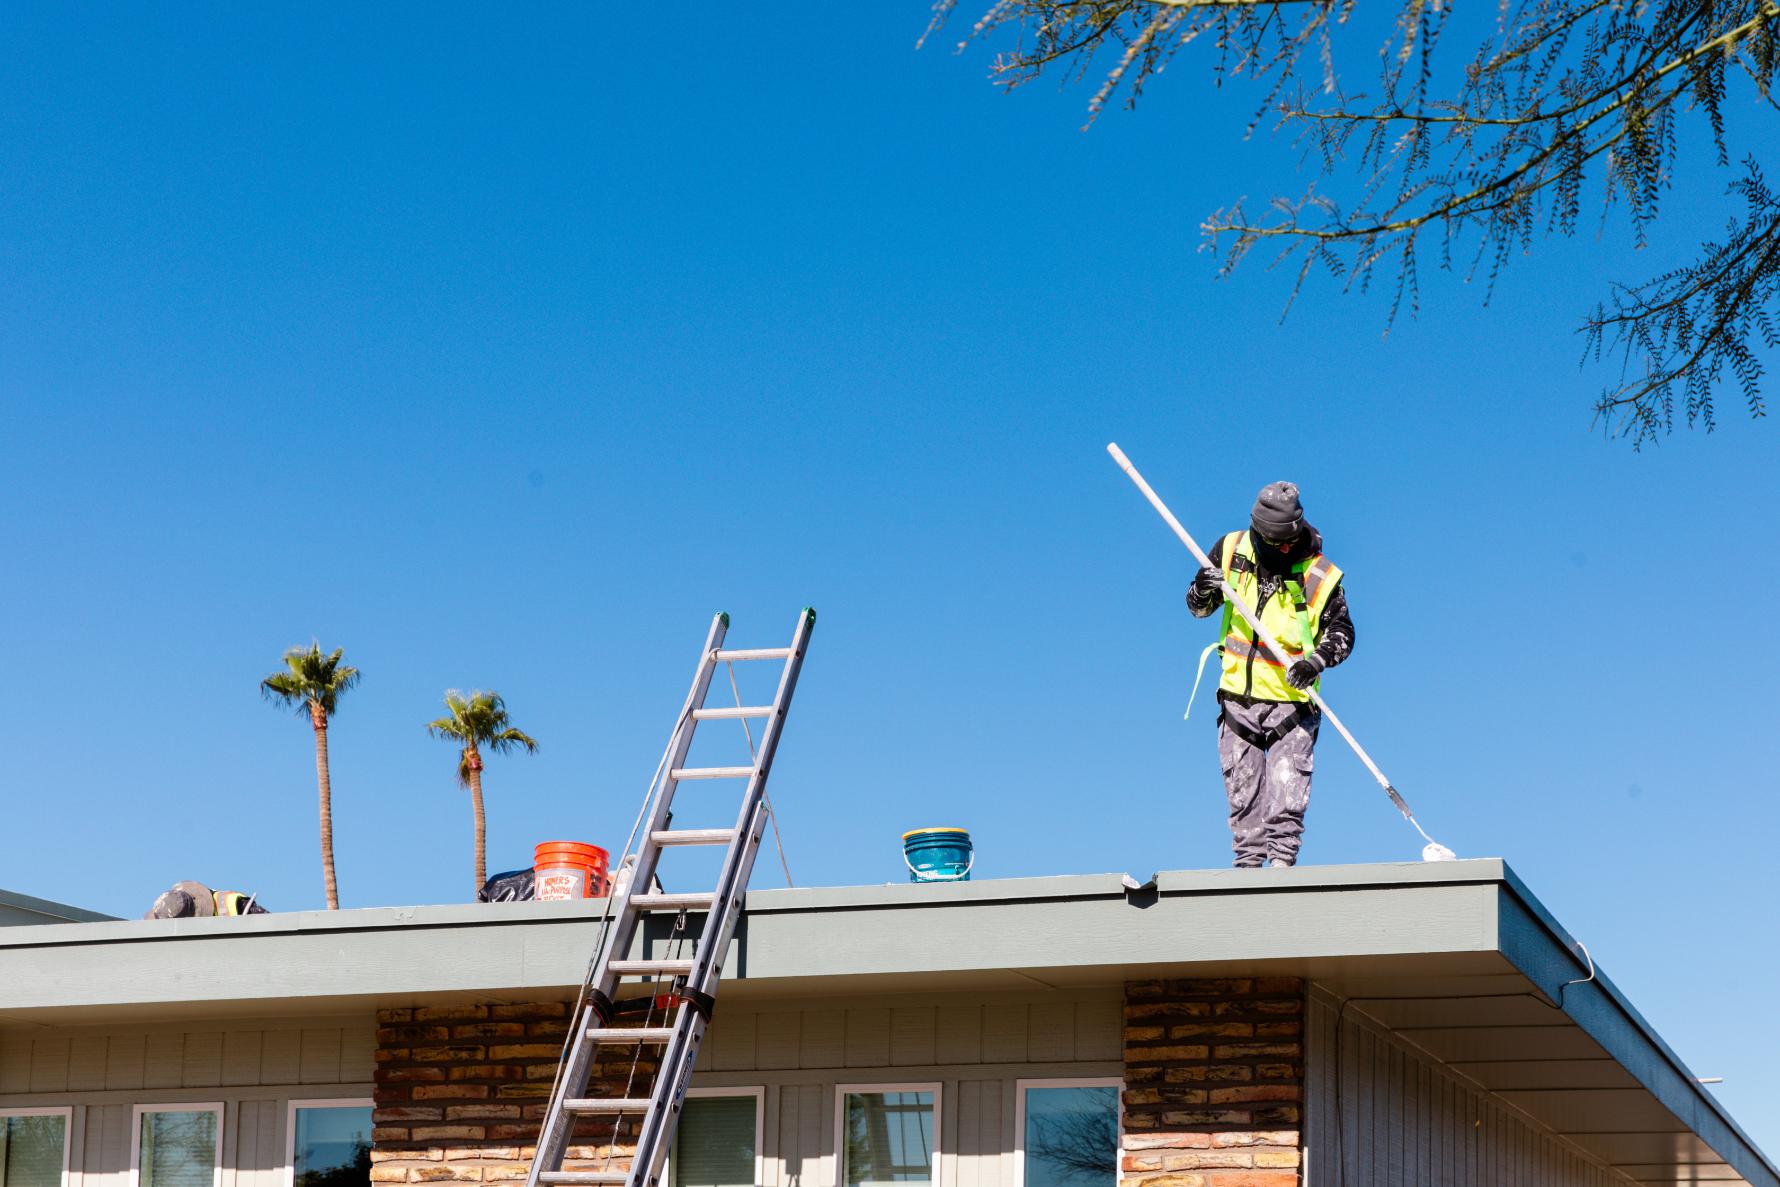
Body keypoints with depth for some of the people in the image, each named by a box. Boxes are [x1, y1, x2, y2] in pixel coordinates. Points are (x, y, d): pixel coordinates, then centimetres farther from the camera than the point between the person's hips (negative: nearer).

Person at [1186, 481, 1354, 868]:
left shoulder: (1320, 576, -10)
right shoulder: (1232, 551, -2)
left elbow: (1342, 633, -2)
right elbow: (1198, 608, 9)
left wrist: (1316, 662, -21)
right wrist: (1202, 591, -14)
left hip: (1291, 702, -3)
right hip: (1238, 697, 3)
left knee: (1286, 793, -8)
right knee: (1243, 792, 9)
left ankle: (1281, 858, -5)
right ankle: (1248, 861, 16)